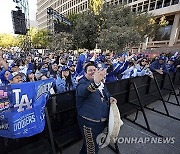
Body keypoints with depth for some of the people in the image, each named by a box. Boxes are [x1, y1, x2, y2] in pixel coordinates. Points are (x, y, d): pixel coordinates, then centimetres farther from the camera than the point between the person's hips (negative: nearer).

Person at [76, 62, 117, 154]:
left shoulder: (100, 81, 5)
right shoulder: (82, 83, -17)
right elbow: (83, 91, -42)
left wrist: (110, 98, -1)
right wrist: (95, 82, -62)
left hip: (103, 120, 8)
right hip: (90, 121, -7)